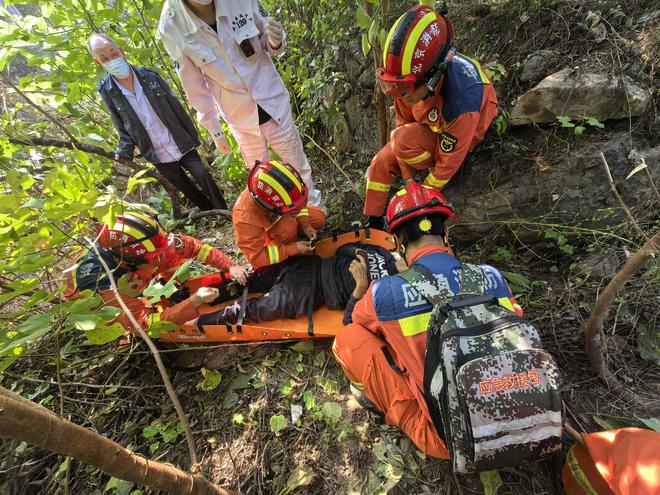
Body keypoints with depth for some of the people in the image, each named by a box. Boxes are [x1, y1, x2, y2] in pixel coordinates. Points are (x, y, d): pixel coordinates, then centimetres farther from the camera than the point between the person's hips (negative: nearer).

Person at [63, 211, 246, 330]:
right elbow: (147, 322, -40)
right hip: (97, 305, -4)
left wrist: (230, 266, -34)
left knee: (174, 251, -16)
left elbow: (191, 245, -27)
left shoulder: (139, 244, -33)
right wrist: (194, 302, -51)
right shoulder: (102, 286, -43)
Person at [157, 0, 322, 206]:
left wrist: (275, 42, -24)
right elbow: (194, 86, -5)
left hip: (273, 103, 0)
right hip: (240, 120, 0)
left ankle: (313, 202, 40)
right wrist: (215, 130, 1)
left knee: (298, 164, 14)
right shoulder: (171, 27, -16)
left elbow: (266, 35, 1)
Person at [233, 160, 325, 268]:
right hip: (260, 235, -5)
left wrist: (305, 225, -18)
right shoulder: (246, 219, -43)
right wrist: (293, 249, -33)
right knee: (288, 226, -35)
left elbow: (297, 197, -8)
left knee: (319, 218, -5)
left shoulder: (278, 189, -32)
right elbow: (257, 257, -32)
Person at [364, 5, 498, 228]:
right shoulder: (409, 82, -23)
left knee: (401, 139, -32)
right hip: (428, 128, 6)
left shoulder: (461, 102, -39)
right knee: (381, 163, -6)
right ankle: (373, 222, 7)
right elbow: (403, 121, -9)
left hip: (457, 139, -6)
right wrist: (409, 179, -6)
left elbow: (450, 159, -29)